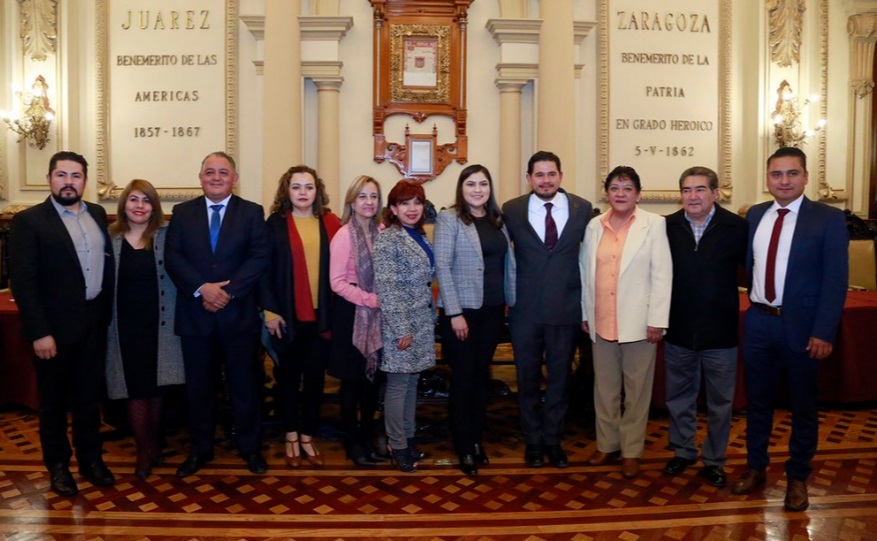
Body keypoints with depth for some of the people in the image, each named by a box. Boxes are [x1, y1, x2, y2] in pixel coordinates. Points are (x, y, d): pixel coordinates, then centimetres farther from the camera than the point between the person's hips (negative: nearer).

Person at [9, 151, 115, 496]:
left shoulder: (97, 214, 7)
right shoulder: (29, 221, -9)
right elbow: (22, 282, -13)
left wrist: (107, 313, 4)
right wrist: (39, 332, -18)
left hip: (94, 323, 5)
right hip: (55, 326, -4)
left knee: (90, 395, 15)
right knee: (54, 399, 12)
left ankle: (90, 458, 30)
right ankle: (58, 464, 27)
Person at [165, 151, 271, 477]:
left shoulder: (252, 212, 3)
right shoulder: (182, 213, 8)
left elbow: (260, 257, -7)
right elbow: (173, 257, -2)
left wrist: (228, 291, -17)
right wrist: (202, 288, -17)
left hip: (239, 313, -1)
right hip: (195, 314, 2)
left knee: (245, 383, 7)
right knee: (198, 385, 11)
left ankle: (250, 447, 22)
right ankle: (200, 448, 26)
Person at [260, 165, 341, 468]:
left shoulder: (330, 224, 3)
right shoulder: (275, 223, -2)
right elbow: (264, 269, -4)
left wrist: (336, 313, -3)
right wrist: (269, 310, -11)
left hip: (321, 315, 2)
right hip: (287, 315, -1)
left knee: (315, 377, 9)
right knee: (288, 376, 11)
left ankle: (307, 437, 23)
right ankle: (291, 437, 25)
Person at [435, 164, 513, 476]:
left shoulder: (498, 221, 9)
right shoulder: (449, 219, -7)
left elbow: (506, 263, 10)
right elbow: (442, 266, -13)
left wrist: (509, 301, 4)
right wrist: (454, 313, -17)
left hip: (492, 310, 5)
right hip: (461, 310, -5)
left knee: (482, 375, 14)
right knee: (463, 378, 4)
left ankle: (477, 439, 28)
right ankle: (464, 448, 17)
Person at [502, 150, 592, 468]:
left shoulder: (582, 209, 0)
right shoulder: (512, 210, -1)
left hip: (566, 308, 0)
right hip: (525, 310, 0)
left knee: (560, 378, 11)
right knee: (528, 379, 11)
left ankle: (553, 440, 28)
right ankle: (533, 441, 28)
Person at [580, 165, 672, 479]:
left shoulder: (654, 224, -4)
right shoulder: (595, 226, 7)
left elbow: (662, 274, -7)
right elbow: (586, 271, 9)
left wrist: (657, 320, -11)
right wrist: (585, 313, 8)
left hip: (638, 321, -3)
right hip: (601, 322, 4)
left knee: (637, 389, 7)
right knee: (605, 388, 13)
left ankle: (631, 450, 19)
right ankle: (607, 444, 27)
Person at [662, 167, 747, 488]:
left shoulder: (736, 227, -8)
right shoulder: (667, 227, -3)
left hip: (720, 332, -1)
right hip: (678, 330, 2)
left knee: (720, 402, 12)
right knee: (679, 397, 16)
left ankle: (714, 461, 28)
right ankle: (683, 452, 34)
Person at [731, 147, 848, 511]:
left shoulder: (828, 219, -7)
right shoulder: (755, 215, 6)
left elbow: (835, 280, -11)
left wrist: (823, 332, -15)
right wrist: (756, 300, 3)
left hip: (801, 326, -3)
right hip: (758, 321, 4)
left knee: (802, 405, 11)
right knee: (757, 399, 15)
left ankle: (797, 478, 27)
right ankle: (756, 467, 31)